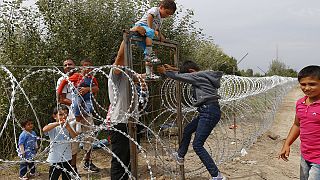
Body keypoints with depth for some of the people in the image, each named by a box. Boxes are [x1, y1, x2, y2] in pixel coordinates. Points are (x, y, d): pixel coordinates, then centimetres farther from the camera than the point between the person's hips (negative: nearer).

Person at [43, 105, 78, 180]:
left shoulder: (68, 126, 2)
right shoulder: (53, 126, -9)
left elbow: (75, 137, -10)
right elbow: (44, 129, -31)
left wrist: (68, 127, -23)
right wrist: (58, 123, -36)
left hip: (67, 159, 4)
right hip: (55, 159, -4)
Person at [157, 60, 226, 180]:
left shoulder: (199, 76, -12)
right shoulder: (203, 75, 15)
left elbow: (180, 77, -6)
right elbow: (185, 74, 29)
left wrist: (165, 72, 9)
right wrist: (173, 69, 26)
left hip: (209, 112, -11)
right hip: (207, 112, 11)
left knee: (197, 145, -9)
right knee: (187, 130, 27)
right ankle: (180, 156, 48)